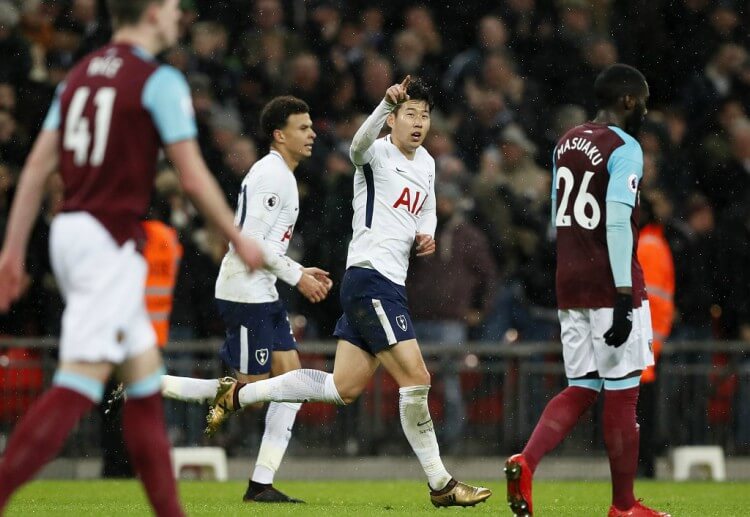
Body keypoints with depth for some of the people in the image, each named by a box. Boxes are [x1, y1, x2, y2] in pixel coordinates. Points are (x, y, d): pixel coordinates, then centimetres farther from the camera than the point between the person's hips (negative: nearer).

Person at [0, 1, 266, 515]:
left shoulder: (81, 73, 14)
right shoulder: (160, 81, -8)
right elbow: (193, 177, -9)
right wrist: (240, 239, 3)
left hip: (68, 230, 8)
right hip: (110, 240, -8)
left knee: (145, 371, 14)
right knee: (79, 385, -13)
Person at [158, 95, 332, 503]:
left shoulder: (280, 175, 19)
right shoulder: (271, 175, -14)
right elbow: (250, 241, -20)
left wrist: (301, 272, 16)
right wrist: (296, 277, -15)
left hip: (262, 293, 10)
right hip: (244, 292, -10)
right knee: (249, 390, -8)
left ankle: (261, 484, 2)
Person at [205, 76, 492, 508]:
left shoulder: (426, 164, 18)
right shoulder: (378, 153, -8)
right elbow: (359, 145, -33)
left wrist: (426, 236, 10)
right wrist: (386, 104, -51)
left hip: (389, 284, 9)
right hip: (370, 277, -9)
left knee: (343, 389, 10)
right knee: (416, 378, -11)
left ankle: (239, 395, 23)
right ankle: (440, 484, -4)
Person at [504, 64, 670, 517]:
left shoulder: (567, 143, 13)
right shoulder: (625, 149, -11)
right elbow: (617, 222, -20)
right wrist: (623, 296, -21)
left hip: (571, 283, 7)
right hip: (609, 286, -7)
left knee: (581, 389, 11)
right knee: (622, 394, 1)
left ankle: (525, 463, -11)